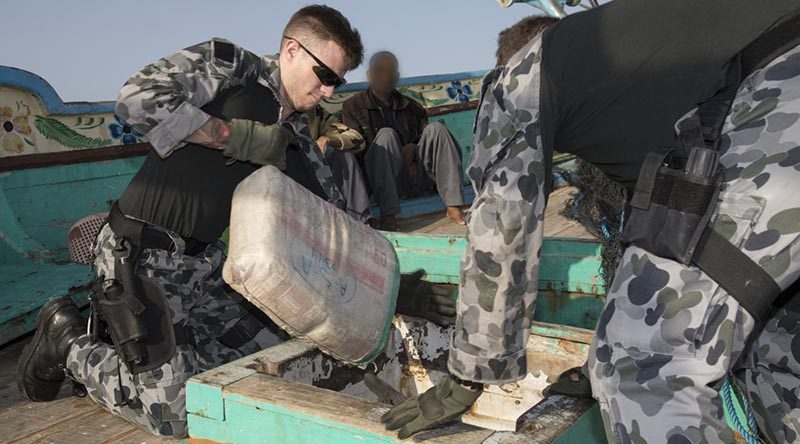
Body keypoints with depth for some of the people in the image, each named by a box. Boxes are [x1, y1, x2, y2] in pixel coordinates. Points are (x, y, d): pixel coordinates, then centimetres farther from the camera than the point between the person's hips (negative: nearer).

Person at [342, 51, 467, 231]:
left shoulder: (411, 107, 22)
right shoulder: (354, 106, 11)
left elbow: (430, 141, 17)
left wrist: (413, 149, -6)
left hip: (418, 177, 4)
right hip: (386, 181, -3)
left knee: (436, 128, -16)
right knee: (386, 134, -28)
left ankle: (453, 206, -28)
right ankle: (388, 214, -40)